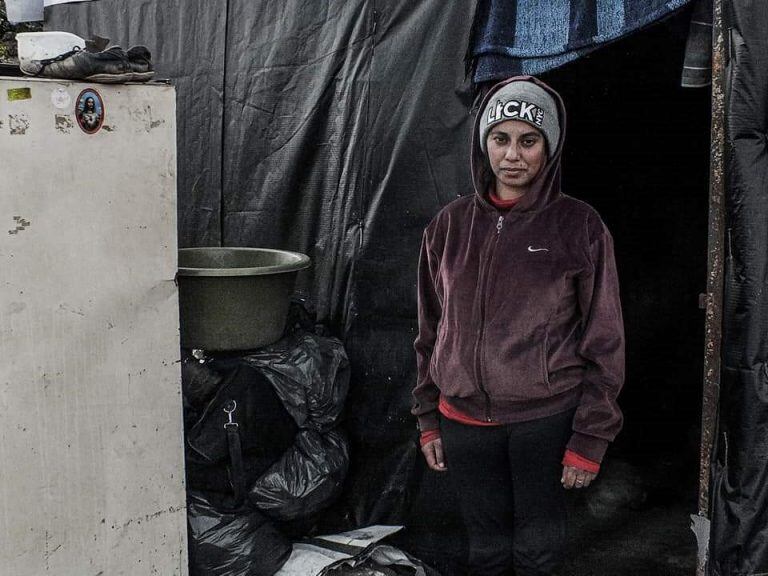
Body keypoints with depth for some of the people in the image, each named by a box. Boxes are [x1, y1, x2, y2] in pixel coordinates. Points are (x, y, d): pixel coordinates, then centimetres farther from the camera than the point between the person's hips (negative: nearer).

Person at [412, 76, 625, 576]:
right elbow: (431, 332, 10)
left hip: (545, 421, -2)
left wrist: (589, 440, -6)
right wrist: (428, 420, 10)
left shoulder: (580, 227, -6)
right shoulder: (450, 226, 3)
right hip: (464, 422, 3)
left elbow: (604, 341, -4)